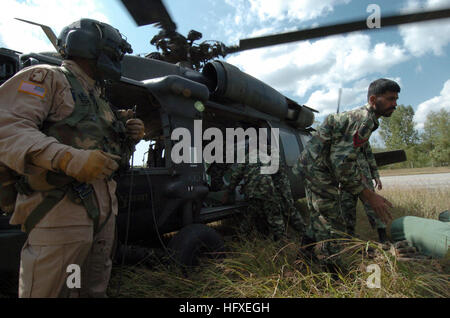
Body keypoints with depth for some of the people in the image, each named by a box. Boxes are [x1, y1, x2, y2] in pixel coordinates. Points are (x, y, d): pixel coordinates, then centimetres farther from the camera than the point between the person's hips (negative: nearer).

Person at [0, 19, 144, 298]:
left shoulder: (100, 100, 22)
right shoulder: (48, 77, -1)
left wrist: (129, 137, 5)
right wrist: (69, 158, -30)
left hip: (105, 208, 8)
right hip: (63, 207, -7)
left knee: (94, 289, 15)